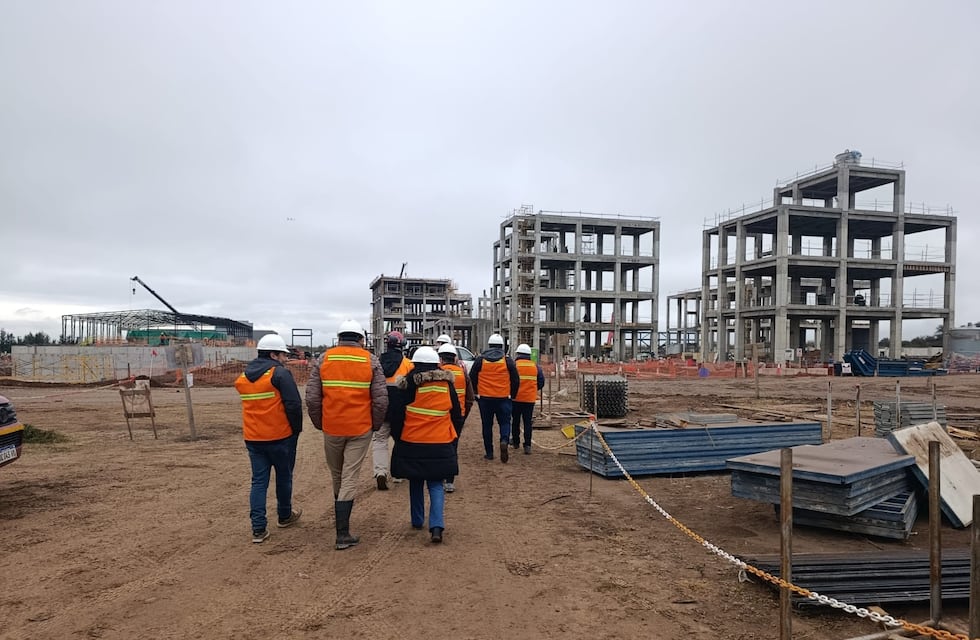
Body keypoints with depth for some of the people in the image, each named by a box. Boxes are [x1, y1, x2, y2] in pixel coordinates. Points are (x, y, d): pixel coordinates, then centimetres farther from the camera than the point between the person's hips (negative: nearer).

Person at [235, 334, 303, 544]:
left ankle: (258, 529, 3)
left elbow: (251, 404, 16)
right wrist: (297, 428, -4)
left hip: (252, 438, 5)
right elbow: (294, 404, -18)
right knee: (284, 477, 14)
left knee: (259, 481, 7)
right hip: (280, 436, -5)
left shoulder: (243, 376, 10)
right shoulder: (280, 373, -13)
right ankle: (285, 516, 32)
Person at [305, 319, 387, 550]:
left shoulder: (324, 358, -1)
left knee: (336, 476, 20)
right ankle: (342, 534, 1)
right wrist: (375, 425, 7)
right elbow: (381, 399, -8)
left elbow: (312, 397, -3)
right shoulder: (371, 361, -4)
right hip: (360, 429, -1)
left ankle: (341, 520, 40)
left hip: (332, 428, 2)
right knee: (350, 478, 3)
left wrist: (319, 423, 11)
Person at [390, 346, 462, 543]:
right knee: (436, 484, 7)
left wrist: (397, 436, 11)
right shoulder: (447, 384, 1)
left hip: (412, 443, -1)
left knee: (415, 483, 18)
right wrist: (450, 435, 22)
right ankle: (437, 526, -9)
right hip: (440, 444, 1)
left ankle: (417, 521, 28)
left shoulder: (409, 384, -8)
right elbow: (456, 415, 9)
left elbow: (397, 414, -4)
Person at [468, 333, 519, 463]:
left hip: (484, 398, 1)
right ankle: (504, 441, -18)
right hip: (503, 398, 0)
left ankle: (489, 453, 11)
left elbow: (472, 378, 7)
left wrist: (476, 395, 19)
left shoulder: (480, 359, 2)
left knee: (487, 425, 9)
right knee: (504, 422, 9)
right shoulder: (507, 360, 1)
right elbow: (515, 380, 4)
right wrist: (512, 395, 17)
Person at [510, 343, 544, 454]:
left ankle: (515, 442, 27)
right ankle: (527, 445, -2)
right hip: (530, 399, 2)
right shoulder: (536, 366, 4)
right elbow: (541, 382, 6)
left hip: (516, 398, -2)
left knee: (516, 420, 15)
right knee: (528, 422, 5)